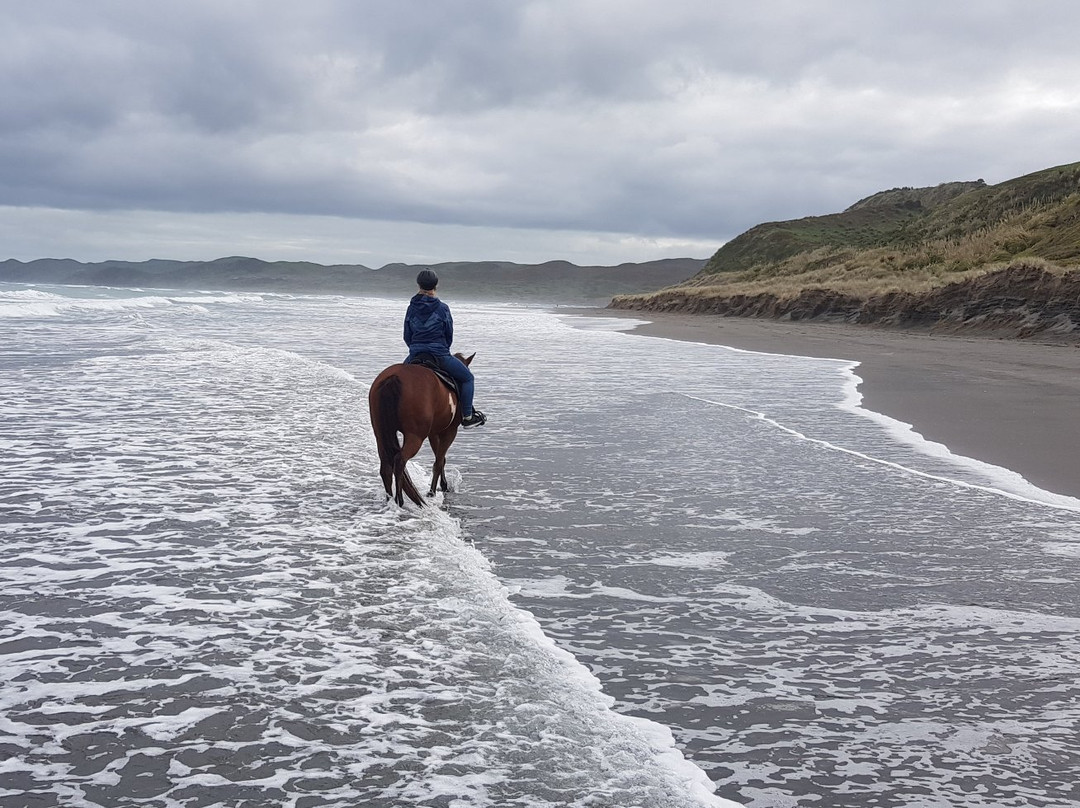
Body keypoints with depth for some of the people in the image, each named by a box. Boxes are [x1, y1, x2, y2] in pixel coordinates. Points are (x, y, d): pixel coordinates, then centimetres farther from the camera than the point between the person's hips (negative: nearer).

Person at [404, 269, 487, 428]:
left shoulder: (412, 308, 3)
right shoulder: (442, 308, -6)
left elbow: (407, 336, 9)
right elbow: (449, 335, 2)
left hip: (415, 356, 4)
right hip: (440, 355, -4)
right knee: (467, 377, 13)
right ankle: (467, 416, 9)